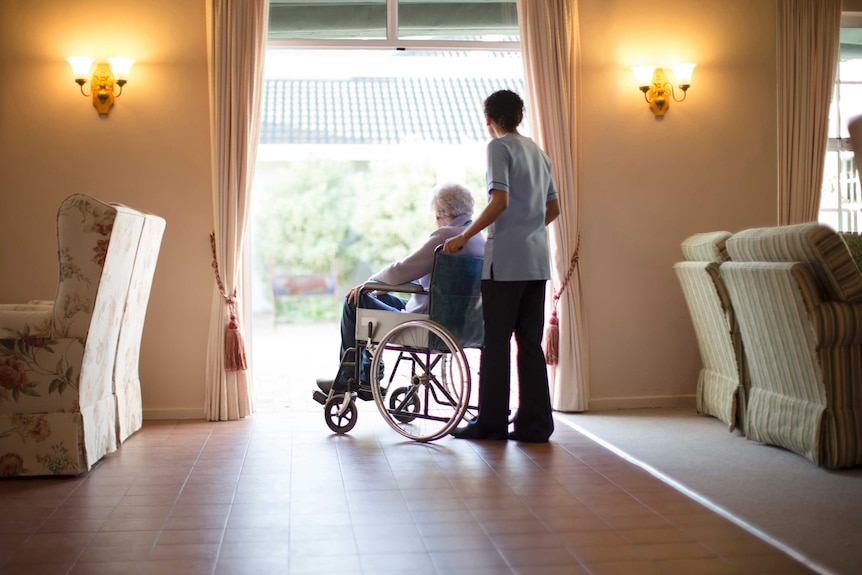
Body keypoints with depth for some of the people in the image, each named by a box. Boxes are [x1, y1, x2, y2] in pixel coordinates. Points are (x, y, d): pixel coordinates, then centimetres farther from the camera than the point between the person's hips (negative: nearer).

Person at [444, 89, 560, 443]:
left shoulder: (499, 147, -4)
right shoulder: (537, 152, 19)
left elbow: (500, 201, -16)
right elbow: (553, 208, 23)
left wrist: (465, 237, -12)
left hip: (506, 259, -7)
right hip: (537, 260, 7)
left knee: (496, 341, 0)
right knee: (530, 342, 8)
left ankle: (492, 421, 6)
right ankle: (535, 423, 9)